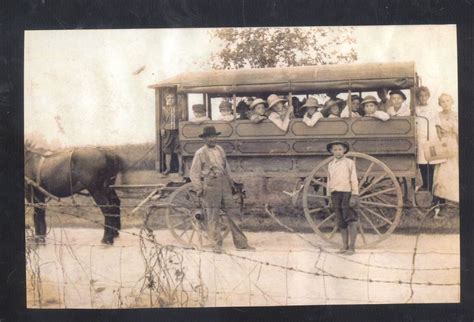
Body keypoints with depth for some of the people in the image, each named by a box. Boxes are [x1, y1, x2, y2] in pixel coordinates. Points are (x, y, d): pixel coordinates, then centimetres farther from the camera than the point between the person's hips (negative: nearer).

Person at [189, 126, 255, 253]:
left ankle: (241, 243, 9)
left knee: (232, 212, 5)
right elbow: (194, 173, 0)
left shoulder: (220, 150, 14)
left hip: (224, 183, 5)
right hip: (210, 185, -5)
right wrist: (199, 189, -6)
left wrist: (230, 181, 22)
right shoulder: (200, 153, -1)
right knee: (213, 216, 0)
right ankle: (216, 245, 9)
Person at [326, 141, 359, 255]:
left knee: (351, 221, -5)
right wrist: (329, 197, 12)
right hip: (335, 194, 5)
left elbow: (354, 180, -3)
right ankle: (345, 246, 10)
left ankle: (352, 247, -3)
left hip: (347, 193, -4)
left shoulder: (349, 162, 2)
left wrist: (354, 196, -12)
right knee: (341, 222, 5)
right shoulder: (330, 165, 15)